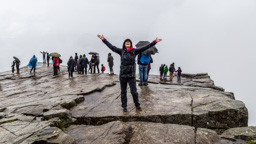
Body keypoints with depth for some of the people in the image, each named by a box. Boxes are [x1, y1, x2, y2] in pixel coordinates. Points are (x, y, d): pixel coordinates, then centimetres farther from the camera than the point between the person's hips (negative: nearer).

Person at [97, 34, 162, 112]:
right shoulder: (121, 51, 3)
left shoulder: (134, 51, 2)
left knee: (134, 91, 1)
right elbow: (111, 47, 3)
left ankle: (137, 105, 21)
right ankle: (124, 106, 24)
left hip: (132, 75, -1)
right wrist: (103, 39, 1)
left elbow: (145, 47, 2)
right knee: (123, 92, 10)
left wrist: (155, 41, 0)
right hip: (123, 75, 1)